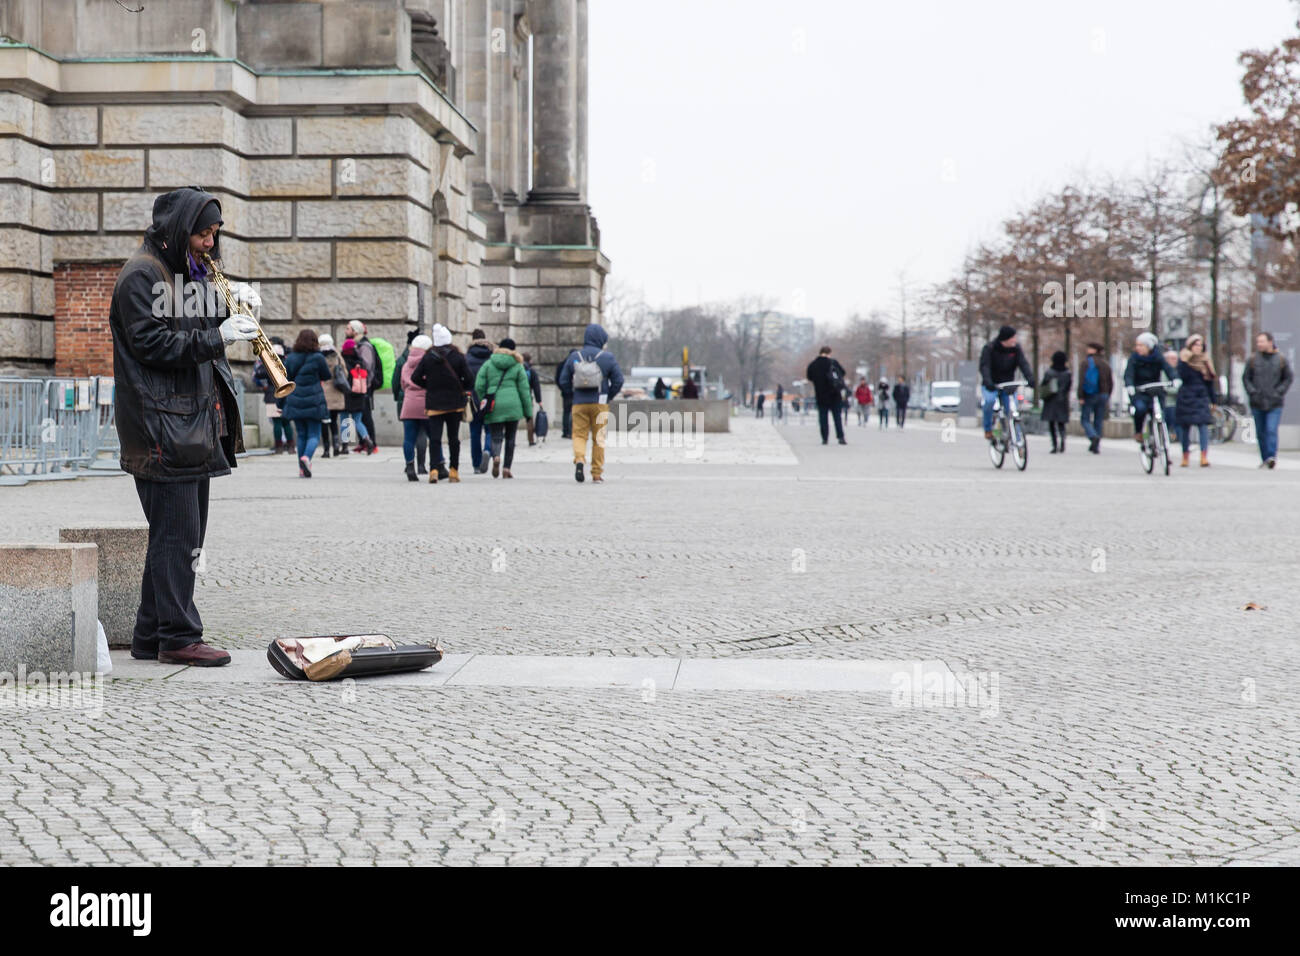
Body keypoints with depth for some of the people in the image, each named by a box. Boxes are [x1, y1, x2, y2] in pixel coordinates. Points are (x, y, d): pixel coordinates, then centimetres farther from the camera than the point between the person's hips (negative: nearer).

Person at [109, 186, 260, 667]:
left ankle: (151, 636, 17)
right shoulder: (141, 274, -9)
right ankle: (179, 637, -4)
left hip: (194, 419, 10)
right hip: (163, 424, -10)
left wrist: (231, 321, 5)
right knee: (176, 532, -8)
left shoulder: (188, 270, 20)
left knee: (184, 534, 11)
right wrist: (216, 336, -21)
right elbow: (150, 343, -17)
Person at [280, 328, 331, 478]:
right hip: (313, 402, -4)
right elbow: (326, 377, 5)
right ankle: (306, 457, -26)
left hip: (294, 403, 4)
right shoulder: (317, 358, -7)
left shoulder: (290, 358, 5)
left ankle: (302, 469, 9)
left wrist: (281, 403, 14)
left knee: (301, 435, 13)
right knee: (314, 434, 2)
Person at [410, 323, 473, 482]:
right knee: (453, 438, 10)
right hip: (455, 403, 0)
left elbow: (415, 378, -2)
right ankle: (454, 471, 14)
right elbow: (469, 381, -6)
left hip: (434, 403, 0)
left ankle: (434, 469, -17)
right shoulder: (458, 357, -4)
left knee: (434, 437, -3)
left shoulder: (428, 357, -2)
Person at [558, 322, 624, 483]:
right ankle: (597, 474, 9)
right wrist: (609, 396, 9)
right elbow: (618, 380, -4)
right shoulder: (608, 357, -2)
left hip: (579, 403, 1)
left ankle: (579, 459, -22)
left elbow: (563, 381, 4)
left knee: (579, 434, 6)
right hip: (600, 403, -1)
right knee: (599, 437, 7)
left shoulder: (574, 357, 4)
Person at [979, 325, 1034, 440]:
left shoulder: (1016, 348, -3)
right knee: (990, 400, -34)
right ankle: (988, 429, -14)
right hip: (991, 386, -3)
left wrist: (1030, 378, -31)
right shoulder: (989, 348, -12)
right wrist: (987, 381, -41)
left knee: (1011, 413, -8)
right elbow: (984, 366, -22)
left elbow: (1023, 364, -12)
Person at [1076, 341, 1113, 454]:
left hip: (1089, 395, -5)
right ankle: (1096, 446, 9)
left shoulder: (1087, 362, -6)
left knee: (1086, 420, 0)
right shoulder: (1106, 364, 11)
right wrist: (1107, 397, 19)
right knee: (1098, 421, 10)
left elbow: (1082, 380, -14)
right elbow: (1111, 382, 12)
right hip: (1103, 396, 5)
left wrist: (1081, 397, -13)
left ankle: (1093, 437, -26)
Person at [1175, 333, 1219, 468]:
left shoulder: (1205, 361, 12)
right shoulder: (1184, 359, 2)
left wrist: (1214, 400, 14)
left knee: (1203, 425, -11)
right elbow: (1181, 376, -13)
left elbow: (1210, 381, 15)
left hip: (1201, 397, 2)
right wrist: (1184, 362, -22)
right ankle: (1185, 456, 15)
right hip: (1186, 397, -2)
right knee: (1185, 427, 4)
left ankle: (1204, 457, -18)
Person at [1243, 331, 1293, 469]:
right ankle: (1265, 459, 14)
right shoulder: (1252, 360, 4)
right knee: (1261, 433, 6)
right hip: (1257, 403, 2)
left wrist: (1279, 392, -5)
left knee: (1271, 430, -16)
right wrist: (1252, 392, -6)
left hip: (1274, 404, -2)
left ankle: (1272, 457, -21)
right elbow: (1246, 378, 8)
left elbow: (1289, 378, 7)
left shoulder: (1281, 360, 2)